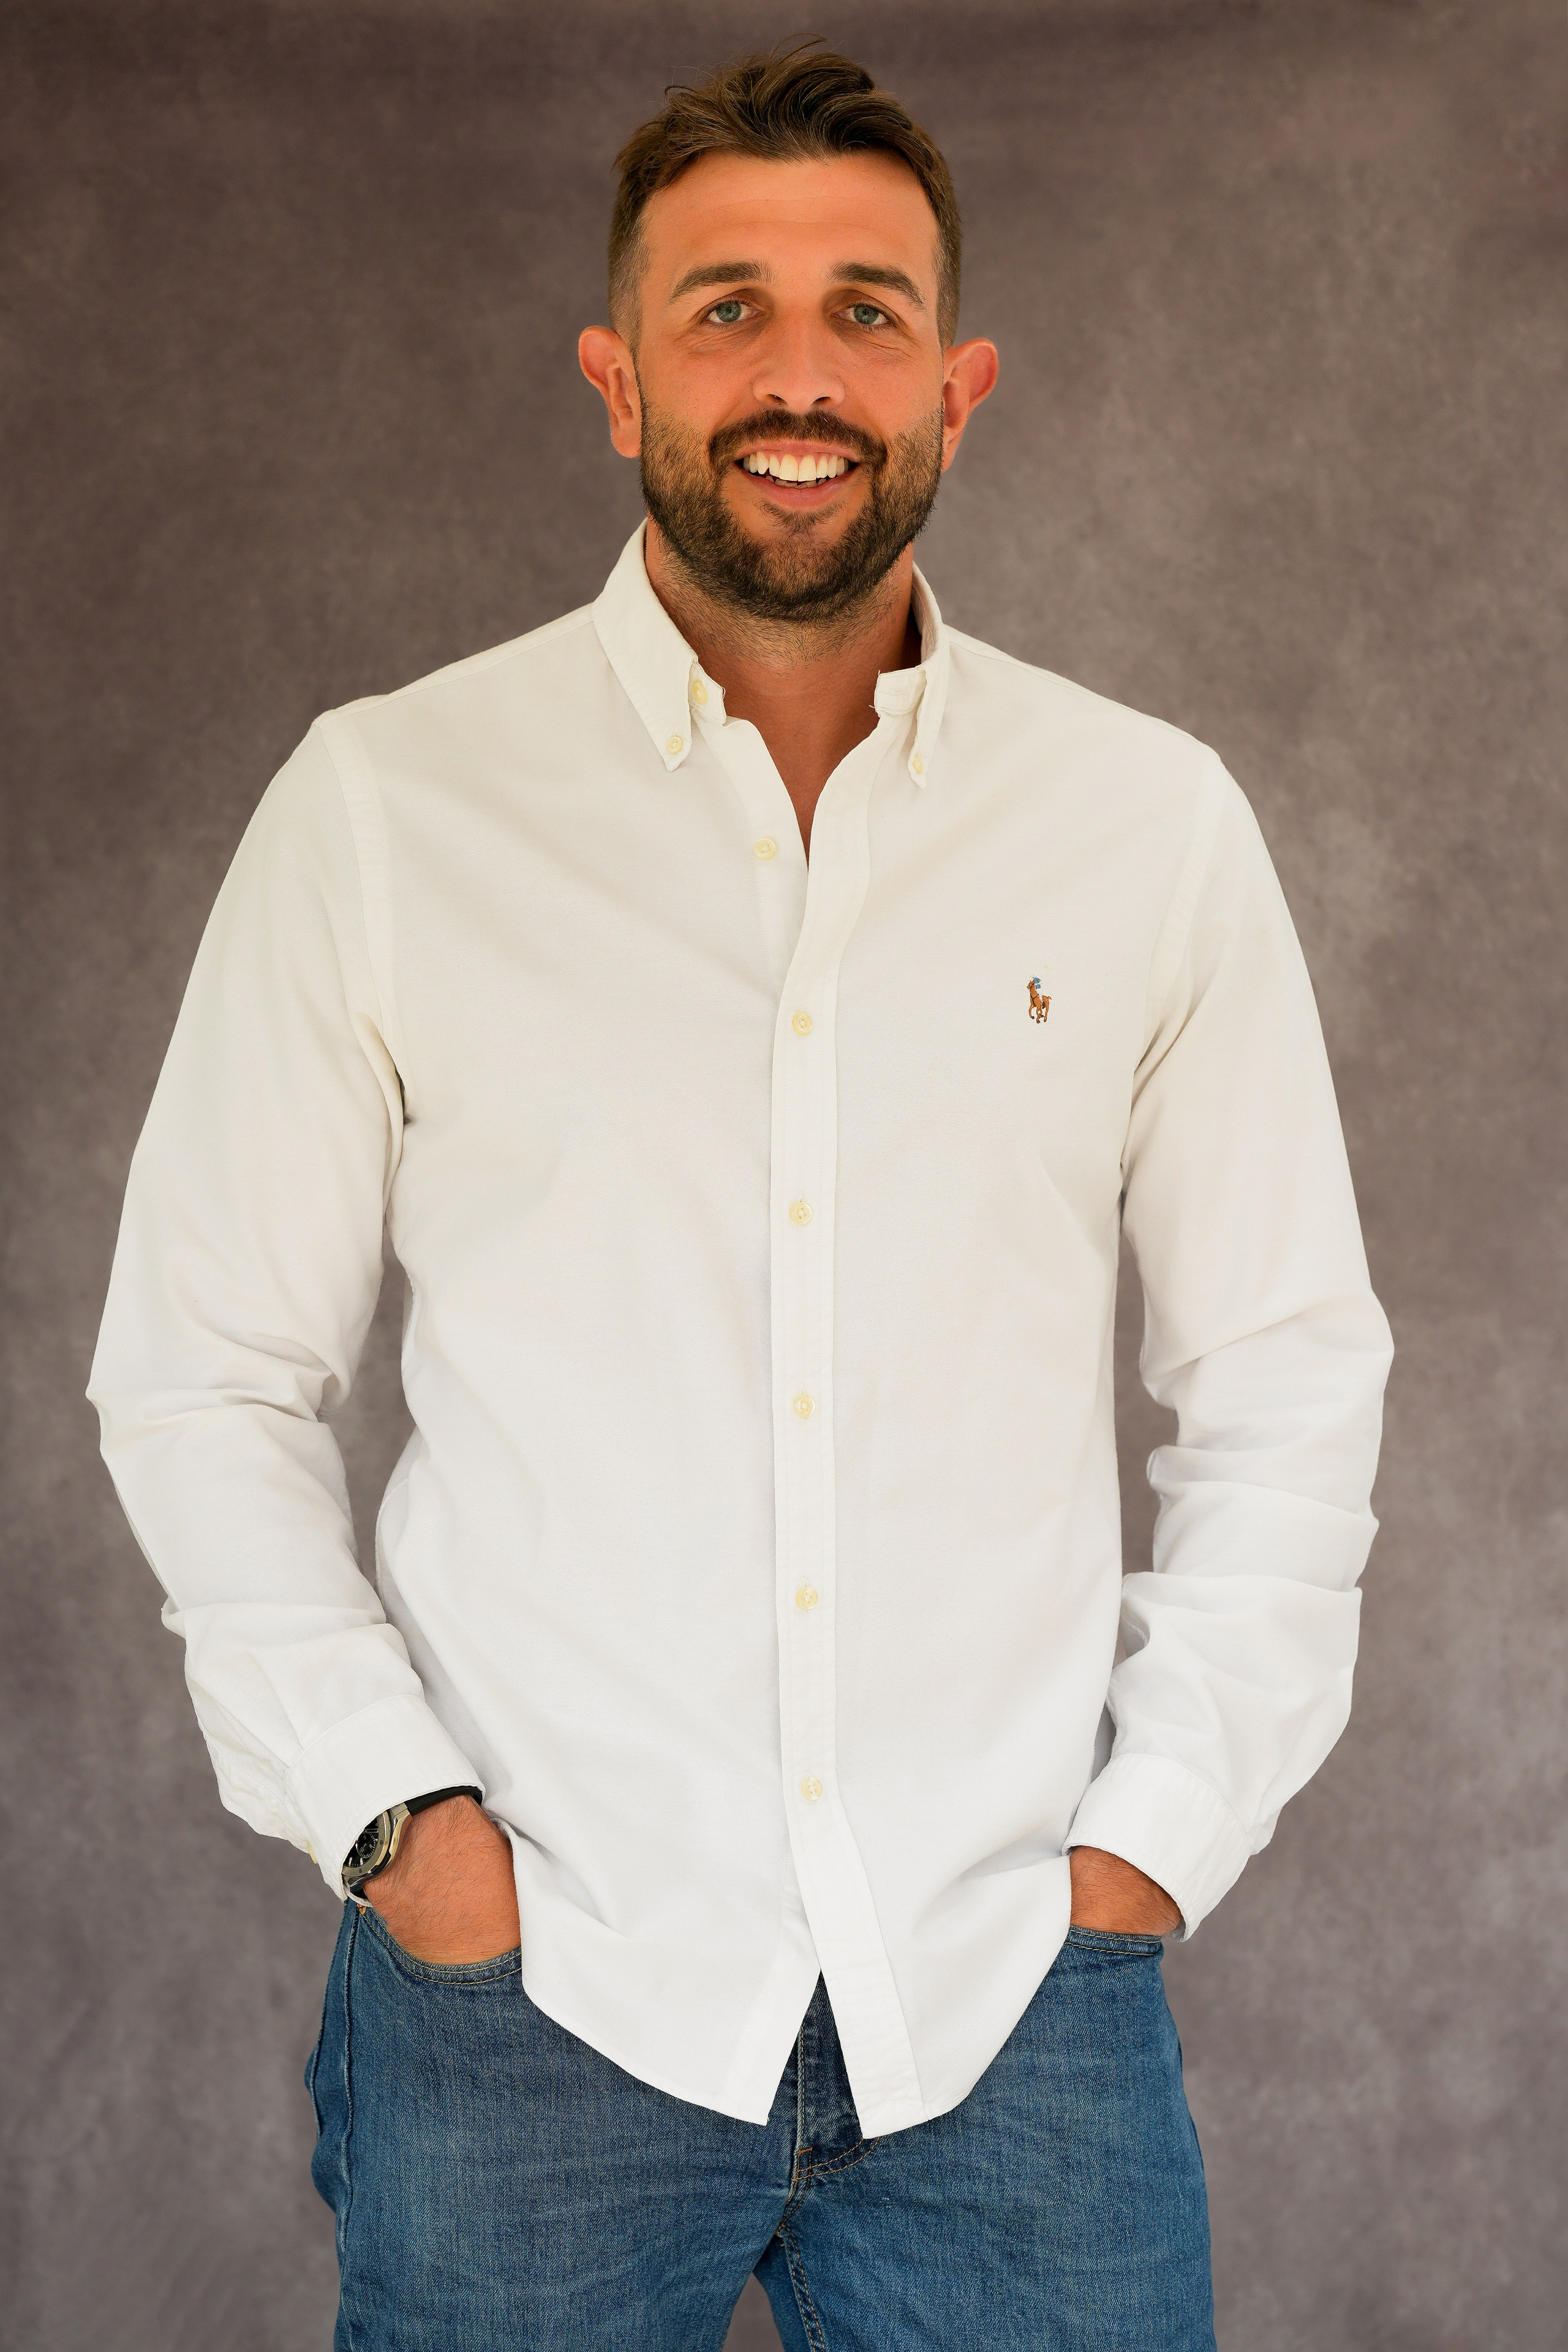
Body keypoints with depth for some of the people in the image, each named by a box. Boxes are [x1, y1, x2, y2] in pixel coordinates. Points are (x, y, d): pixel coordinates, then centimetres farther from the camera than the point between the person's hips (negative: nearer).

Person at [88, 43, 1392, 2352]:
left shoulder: (1157, 824, 3)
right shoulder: (383, 804, -1)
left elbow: (1292, 1381, 8)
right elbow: (205, 1380, 2)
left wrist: (1157, 1830, 0)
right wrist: (392, 1812, -6)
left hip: (1011, 1993, 1)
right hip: (526, 1989, -1)